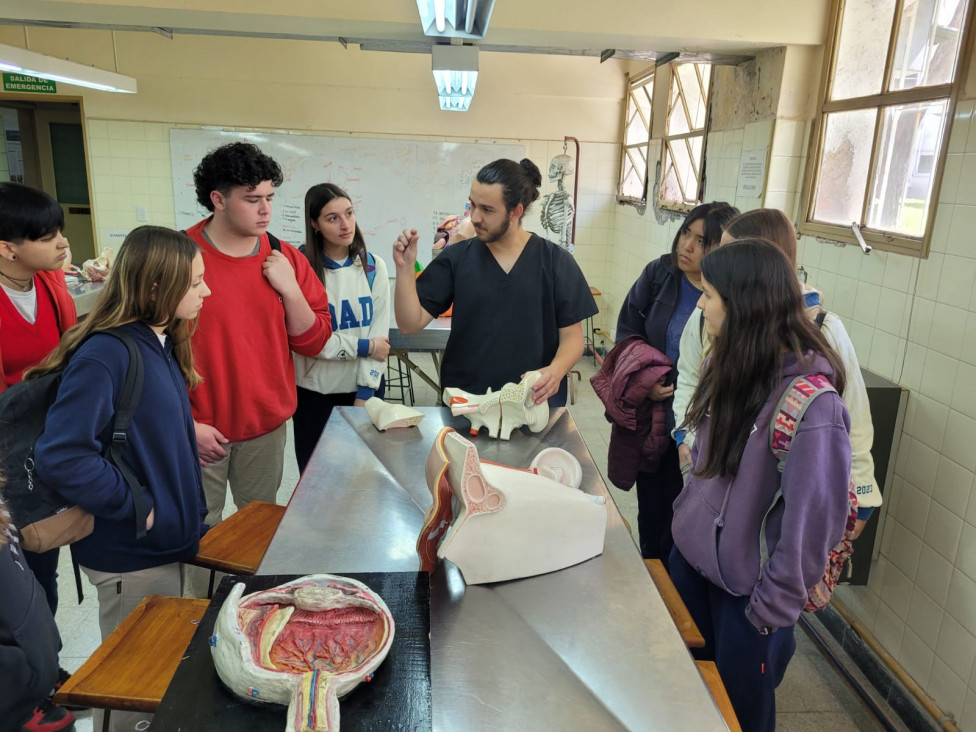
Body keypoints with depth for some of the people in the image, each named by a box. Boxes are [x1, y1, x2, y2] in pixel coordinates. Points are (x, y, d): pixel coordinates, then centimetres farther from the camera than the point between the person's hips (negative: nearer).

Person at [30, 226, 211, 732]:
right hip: (131, 560, -8)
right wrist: (137, 507, -22)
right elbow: (61, 458, -31)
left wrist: (187, 513, 10)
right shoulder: (105, 355, -25)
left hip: (167, 544, 8)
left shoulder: (160, 344, 3)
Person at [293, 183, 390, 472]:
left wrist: (365, 391, -9)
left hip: (363, 389, 2)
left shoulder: (374, 267, 0)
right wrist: (363, 347, -11)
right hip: (315, 393, -2)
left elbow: (380, 333, -4)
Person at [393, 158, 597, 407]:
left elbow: (572, 337, -2)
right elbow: (410, 323, -3)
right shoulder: (456, 258, -1)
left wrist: (556, 371, -21)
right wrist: (405, 268, -17)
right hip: (463, 402, 1)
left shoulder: (557, 262, -4)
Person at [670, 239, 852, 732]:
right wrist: (688, 511, 10)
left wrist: (774, 607, -13)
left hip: (745, 585, -6)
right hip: (691, 553, 6)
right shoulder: (731, 364, -5)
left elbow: (814, 520, -22)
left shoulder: (812, 402, -28)